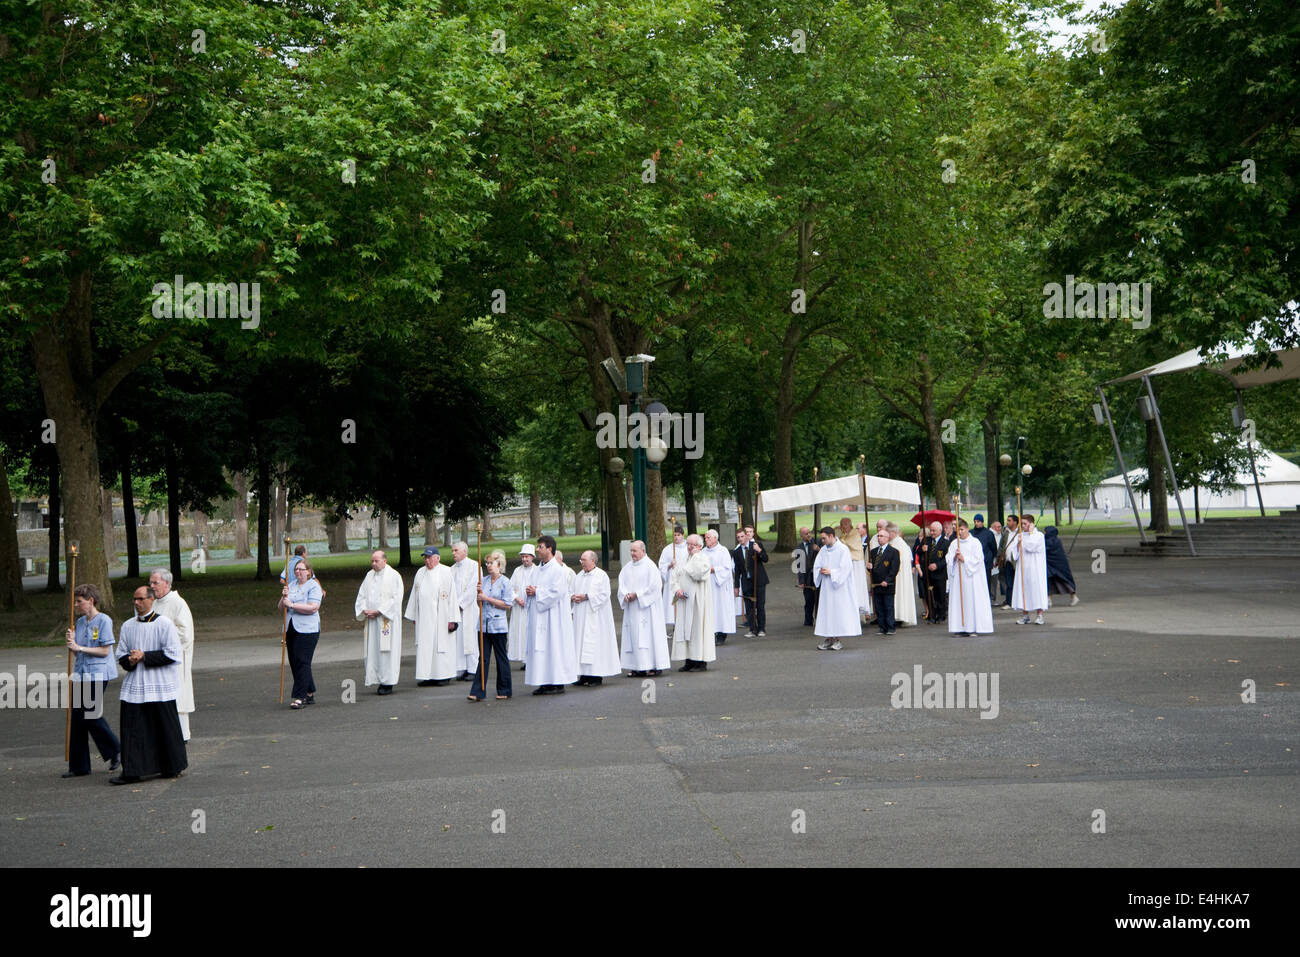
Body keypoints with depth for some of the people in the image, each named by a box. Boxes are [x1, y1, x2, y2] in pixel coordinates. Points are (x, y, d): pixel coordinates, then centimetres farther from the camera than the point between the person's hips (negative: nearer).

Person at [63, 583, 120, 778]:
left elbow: (105, 650, -12)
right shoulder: (80, 622, 14)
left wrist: (79, 647, -13)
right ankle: (78, 767, 8)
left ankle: (116, 751, 13)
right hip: (81, 674, 7)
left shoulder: (103, 621, -8)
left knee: (91, 716, -8)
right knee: (77, 718, 4)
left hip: (98, 674, -7)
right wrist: (70, 641, -1)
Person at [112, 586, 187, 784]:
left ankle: (173, 768, 17)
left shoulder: (164, 623, -5)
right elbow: (121, 656, 14)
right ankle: (131, 772, 2)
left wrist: (144, 656, -15)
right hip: (135, 685, 4)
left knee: (165, 728, 3)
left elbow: (172, 654, -11)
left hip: (160, 686, -4)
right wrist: (130, 660, -9)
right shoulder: (128, 626, 10)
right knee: (132, 729, -1)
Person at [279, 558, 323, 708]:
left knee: (302, 662, -11)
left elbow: (313, 607, -17)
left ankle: (300, 697, -12)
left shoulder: (313, 586, -4)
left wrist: (292, 604, -16)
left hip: (307, 630, -7)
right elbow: (281, 607, 15)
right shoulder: (291, 585, 15)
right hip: (290, 629, 7)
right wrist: (284, 597, -6)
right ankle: (310, 694, 19)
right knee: (294, 662, 9)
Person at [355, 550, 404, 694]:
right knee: (373, 651, 3)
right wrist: (364, 610, -4)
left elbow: (396, 598, -11)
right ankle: (380, 681, 8)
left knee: (386, 651, -6)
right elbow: (361, 595, 14)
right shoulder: (369, 575, 13)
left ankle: (388, 683, -3)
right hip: (371, 619, 6)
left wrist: (379, 611, -16)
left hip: (387, 620, -6)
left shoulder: (394, 576, -5)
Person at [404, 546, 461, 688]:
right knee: (425, 646, 2)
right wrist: (413, 615, 12)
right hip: (424, 618, 5)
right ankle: (429, 676, 6)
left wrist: (452, 619, -12)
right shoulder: (420, 573, 11)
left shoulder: (446, 572, -5)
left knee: (441, 644, -1)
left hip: (440, 617, -5)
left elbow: (452, 596, -8)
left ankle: (445, 675, 8)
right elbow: (415, 595, 16)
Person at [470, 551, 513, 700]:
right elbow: (480, 604, 15)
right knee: (483, 658, 1)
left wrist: (487, 598, -12)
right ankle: (478, 692, -3)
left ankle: (504, 691, 14)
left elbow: (507, 605, -10)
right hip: (485, 624, 5)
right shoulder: (484, 581, 11)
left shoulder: (505, 582, -5)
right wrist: (479, 593, -4)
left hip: (498, 625, -5)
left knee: (501, 658, 4)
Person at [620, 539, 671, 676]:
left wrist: (636, 594, -15)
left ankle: (655, 666, -2)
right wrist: (626, 595, -10)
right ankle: (638, 668, 7)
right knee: (633, 636, 4)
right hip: (632, 608, 6)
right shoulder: (627, 567, 13)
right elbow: (622, 584, 10)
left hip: (646, 607, -6)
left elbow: (653, 586, -14)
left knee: (649, 634, -6)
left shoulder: (650, 566, -8)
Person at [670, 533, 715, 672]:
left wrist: (695, 556, -12)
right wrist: (677, 589, -7)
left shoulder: (704, 558, -5)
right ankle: (689, 661, 11)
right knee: (685, 629, 6)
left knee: (697, 628, -6)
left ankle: (701, 662, -2)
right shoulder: (684, 559, 15)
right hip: (684, 600, 7)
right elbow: (675, 576, 11)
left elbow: (698, 573, -21)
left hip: (698, 600, -7)